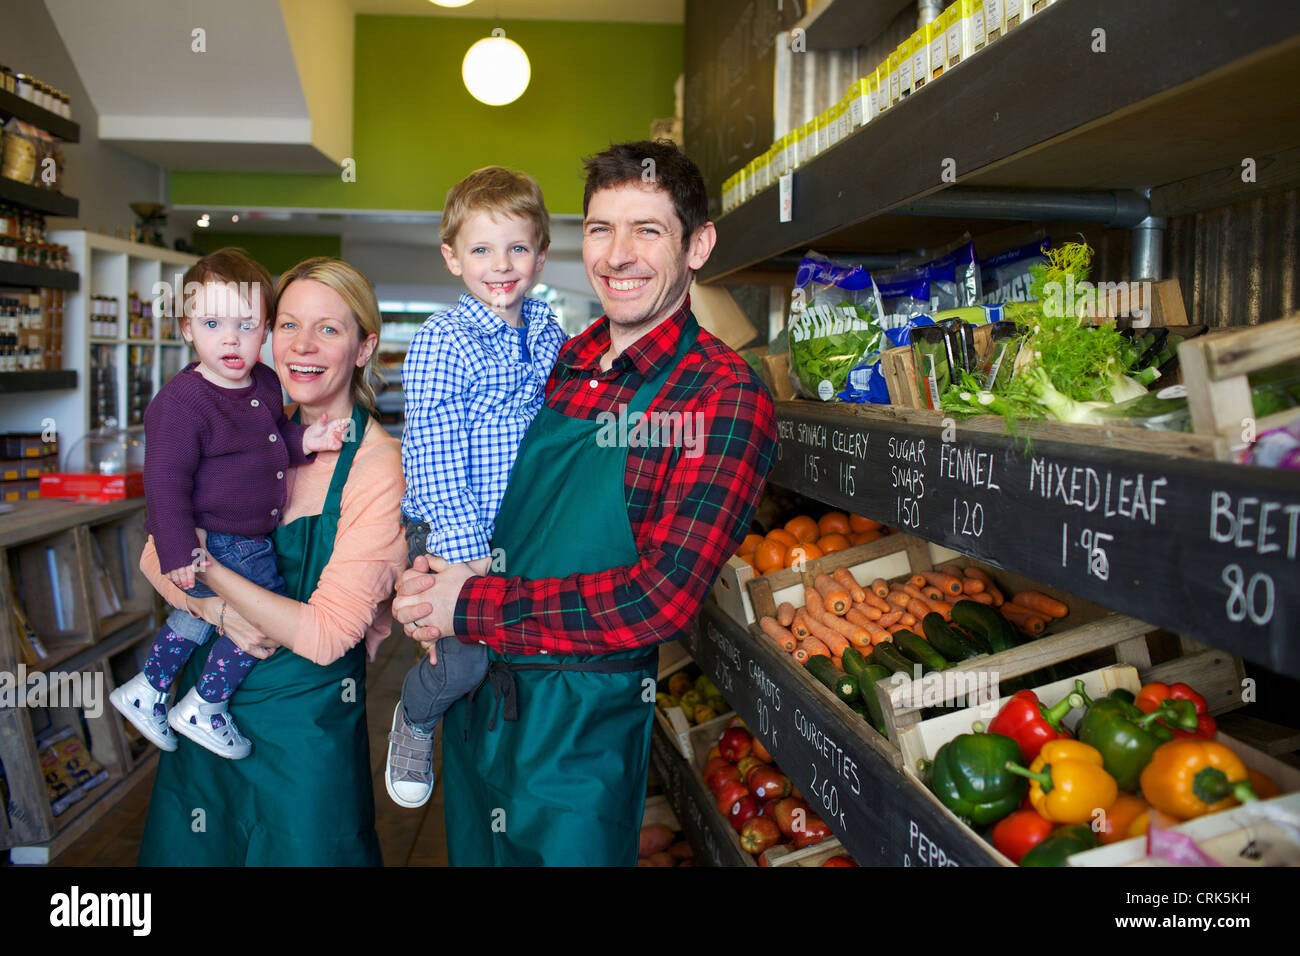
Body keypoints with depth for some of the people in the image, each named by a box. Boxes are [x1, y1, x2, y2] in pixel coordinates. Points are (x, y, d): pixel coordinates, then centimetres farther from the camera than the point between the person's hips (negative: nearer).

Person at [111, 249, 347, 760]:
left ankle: (145, 690, 45)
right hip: (215, 545, -9)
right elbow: (165, 482, -22)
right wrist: (178, 552, -23)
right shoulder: (182, 401, -23)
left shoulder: (265, 383, 2)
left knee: (200, 612, 24)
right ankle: (203, 709, 16)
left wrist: (303, 440, -1)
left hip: (253, 540, 9)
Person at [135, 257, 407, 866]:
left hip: (304, 723, -5)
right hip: (209, 699, 6)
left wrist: (208, 567, -17)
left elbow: (326, 636, -21)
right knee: (186, 852, 22)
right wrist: (220, 611, -16)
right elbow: (156, 558, 3)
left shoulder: (379, 467, -17)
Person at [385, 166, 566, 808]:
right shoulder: (441, 344, -13)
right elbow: (436, 463, -17)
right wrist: (467, 557, -21)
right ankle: (415, 719, 20)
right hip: (450, 536, -5)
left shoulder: (548, 333, 6)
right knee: (467, 656, -15)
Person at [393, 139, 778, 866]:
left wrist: (472, 607, -20)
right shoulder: (559, 362, 3)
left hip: (583, 723, -6)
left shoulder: (725, 398, -16)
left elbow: (664, 597, -23)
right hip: (476, 695, 6)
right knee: (473, 852, 24)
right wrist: (429, 578, -10)